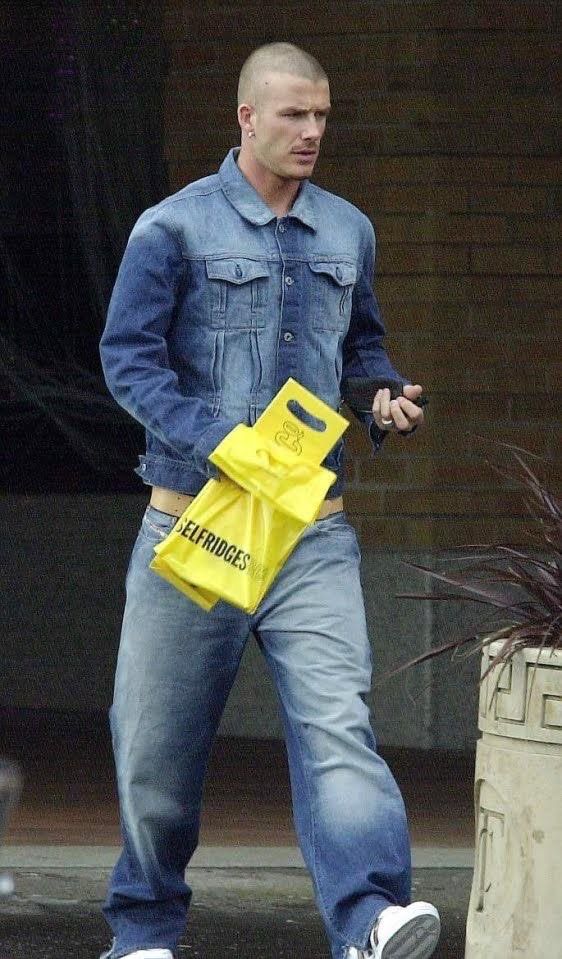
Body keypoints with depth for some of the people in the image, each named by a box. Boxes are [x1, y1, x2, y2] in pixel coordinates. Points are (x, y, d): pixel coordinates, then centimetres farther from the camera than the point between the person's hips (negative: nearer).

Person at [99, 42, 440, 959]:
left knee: (335, 720, -17)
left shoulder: (348, 232, 13)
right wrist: (217, 444, -20)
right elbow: (129, 355, -7)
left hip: (312, 530, 2)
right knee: (159, 741, 8)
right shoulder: (174, 227, -1)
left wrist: (385, 399, 5)